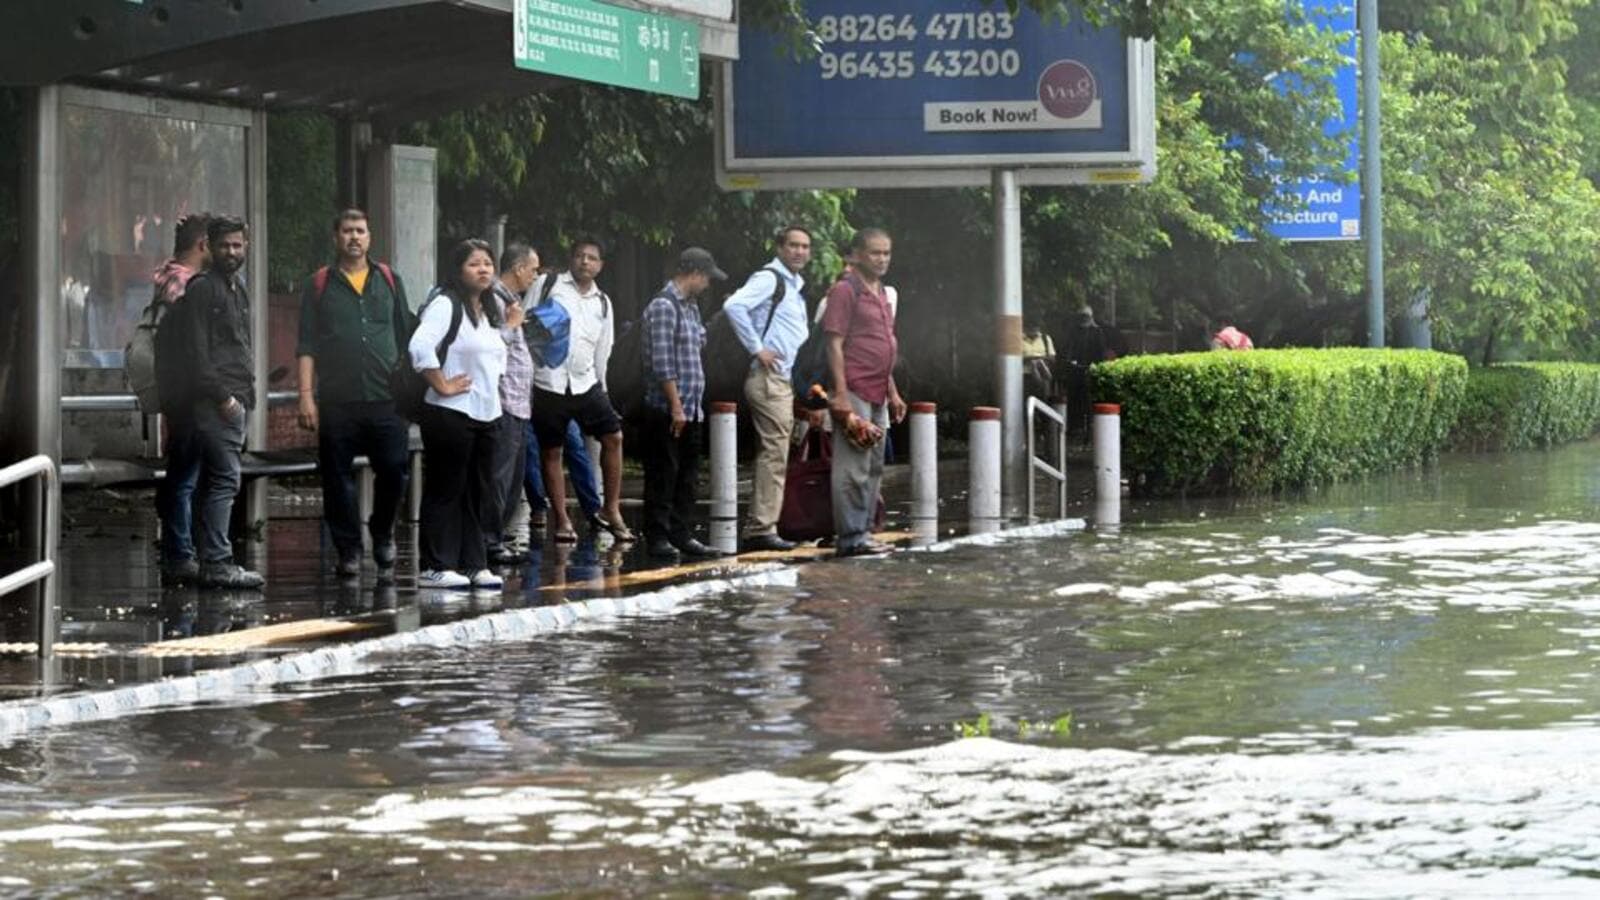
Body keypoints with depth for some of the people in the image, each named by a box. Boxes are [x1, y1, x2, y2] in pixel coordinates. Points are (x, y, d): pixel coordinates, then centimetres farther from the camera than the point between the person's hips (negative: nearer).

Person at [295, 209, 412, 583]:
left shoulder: (388, 281, 13)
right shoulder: (319, 285, 8)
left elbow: (407, 337, 16)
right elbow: (306, 346, 4)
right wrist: (306, 395, -5)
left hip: (387, 399, 1)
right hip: (337, 401, -1)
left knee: (394, 471, -4)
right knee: (338, 479, 2)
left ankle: (382, 535, 19)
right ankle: (349, 552, 12)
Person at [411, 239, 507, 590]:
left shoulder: (488, 312, 17)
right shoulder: (445, 305, -10)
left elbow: (499, 353, 34)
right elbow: (420, 347, -25)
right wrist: (441, 385, -19)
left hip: (486, 415, 9)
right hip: (451, 415, -9)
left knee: (478, 492, 10)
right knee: (445, 491, -5)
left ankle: (474, 564, 15)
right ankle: (435, 567, -2)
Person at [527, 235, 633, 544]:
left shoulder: (602, 303, 12)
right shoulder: (548, 285, -1)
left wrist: (600, 388, 19)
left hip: (585, 383, 4)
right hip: (548, 382, -4)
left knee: (613, 436, -5)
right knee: (551, 451, 3)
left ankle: (611, 511, 5)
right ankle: (561, 520, 11)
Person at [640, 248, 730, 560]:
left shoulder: (690, 307, 17)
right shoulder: (663, 306, -12)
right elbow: (662, 362, -18)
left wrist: (693, 404, 16)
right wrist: (675, 405, -19)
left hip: (690, 409, 9)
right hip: (666, 409, -9)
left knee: (687, 476, 10)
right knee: (663, 475, -3)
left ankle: (682, 535, 15)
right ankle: (658, 538, 2)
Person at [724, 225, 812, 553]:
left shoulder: (795, 285, 20)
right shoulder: (768, 278, -10)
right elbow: (734, 305, -26)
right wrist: (757, 348, -22)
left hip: (785, 380, 10)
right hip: (768, 378, -10)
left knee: (771, 456, 11)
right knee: (774, 454, -12)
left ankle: (756, 528, 14)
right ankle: (762, 528, -11)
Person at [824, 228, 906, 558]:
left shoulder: (881, 294, 18)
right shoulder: (845, 291, -9)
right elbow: (835, 346, -14)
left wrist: (892, 392, 20)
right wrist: (842, 396, -20)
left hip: (877, 395, 9)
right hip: (854, 393, -9)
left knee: (873, 468, 14)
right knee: (853, 468, -9)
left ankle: (864, 531, 21)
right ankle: (851, 537, -7)